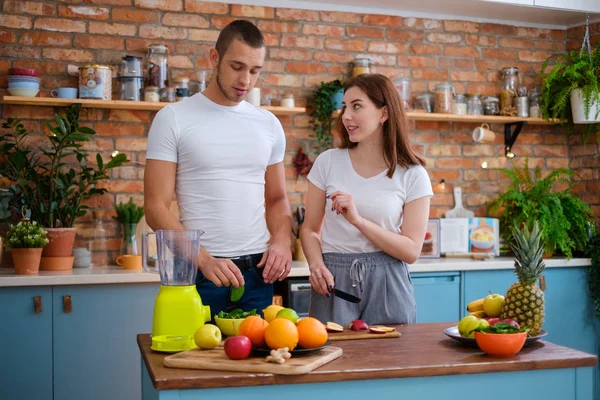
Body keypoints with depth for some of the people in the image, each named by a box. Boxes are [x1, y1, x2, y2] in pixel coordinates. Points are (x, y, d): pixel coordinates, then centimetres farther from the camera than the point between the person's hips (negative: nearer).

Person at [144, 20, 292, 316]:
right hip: (199, 273, -3)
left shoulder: (269, 125, 8)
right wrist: (205, 261, -20)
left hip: (258, 272, 4)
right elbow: (156, 208, -8)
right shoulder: (173, 119, -4)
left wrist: (282, 240, -5)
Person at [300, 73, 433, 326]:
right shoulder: (328, 162, 2)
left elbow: (411, 251, -7)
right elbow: (310, 229, 6)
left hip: (385, 285, -1)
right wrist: (316, 265, -14)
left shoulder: (412, 175, -3)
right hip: (334, 281, 1)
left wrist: (358, 220, -18)